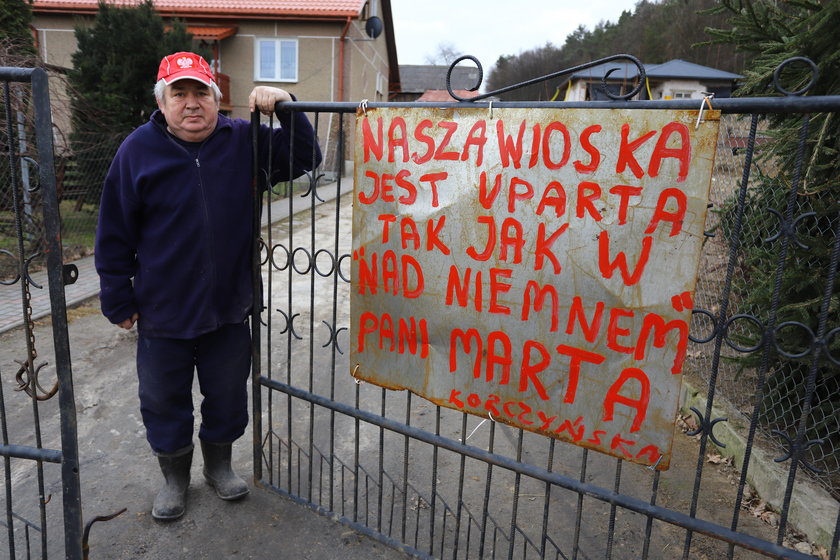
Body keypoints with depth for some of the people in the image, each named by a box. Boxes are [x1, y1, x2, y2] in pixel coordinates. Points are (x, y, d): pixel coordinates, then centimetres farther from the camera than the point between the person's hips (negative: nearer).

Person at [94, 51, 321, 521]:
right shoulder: (138, 150, -8)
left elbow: (306, 159, 1)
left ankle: (220, 463, 44)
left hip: (229, 308, 1)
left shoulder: (245, 141, -4)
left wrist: (286, 107, -15)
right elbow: (115, 235, -4)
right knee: (165, 401, 16)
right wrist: (119, 300, -2)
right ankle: (175, 477, 41)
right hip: (163, 312, -1)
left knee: (228, 397, 18)